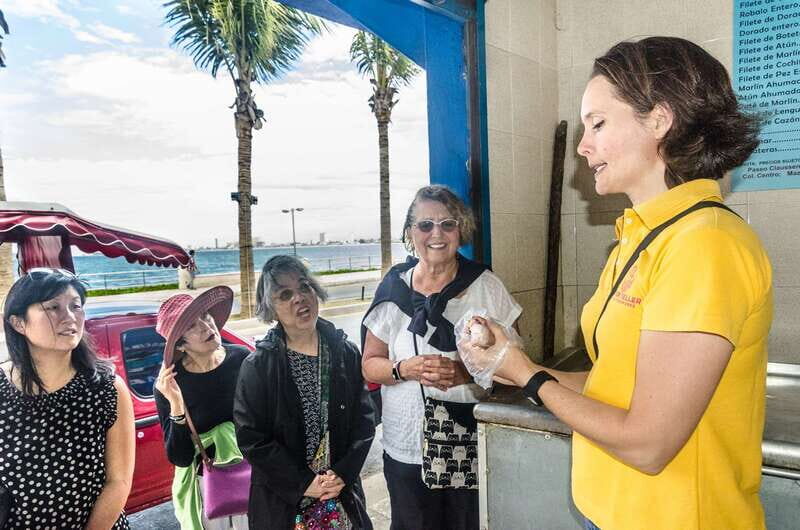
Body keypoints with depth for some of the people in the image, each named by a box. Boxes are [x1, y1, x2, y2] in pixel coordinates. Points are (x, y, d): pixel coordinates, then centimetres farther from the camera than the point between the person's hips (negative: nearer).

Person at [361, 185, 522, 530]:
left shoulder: (485, 286, -4)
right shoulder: (393, 288, -1)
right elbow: (370, 365, 4)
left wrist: (465, 372, -20)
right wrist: (405, 369, -16)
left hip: (472, 448, -1)